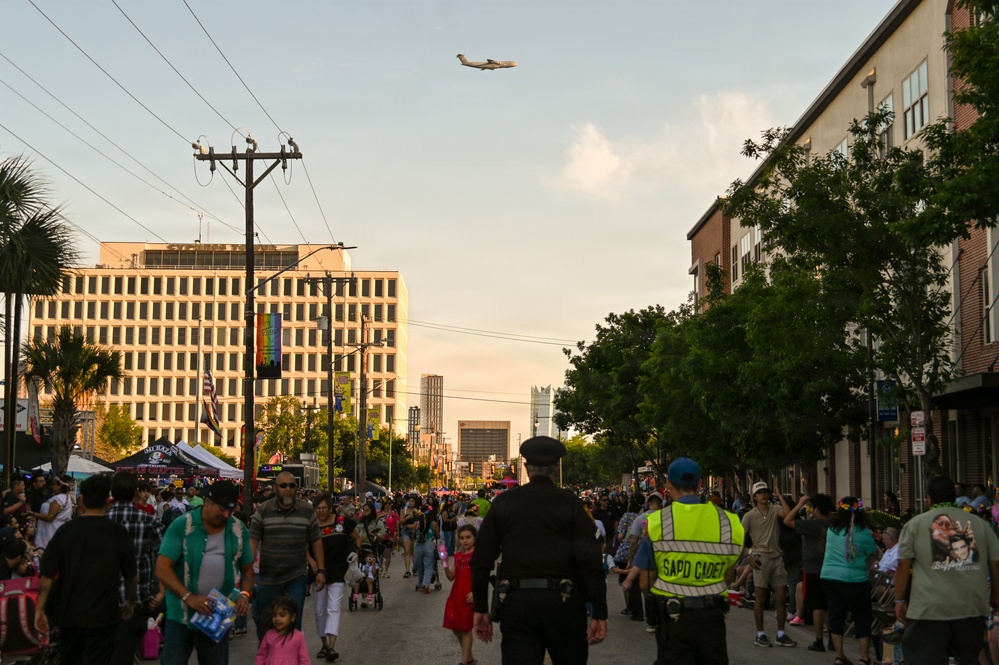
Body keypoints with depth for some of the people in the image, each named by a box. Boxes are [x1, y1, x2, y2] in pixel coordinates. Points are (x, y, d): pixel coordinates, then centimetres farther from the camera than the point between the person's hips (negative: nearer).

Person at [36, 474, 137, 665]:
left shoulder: (66, 531, -5)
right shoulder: (118, 532, -8)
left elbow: (47, 574, -6)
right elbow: (131, 576, -1)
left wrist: (40, 609, 1)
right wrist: (130, 602, 16)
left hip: (69, 613, 3)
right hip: (103, 614, -2)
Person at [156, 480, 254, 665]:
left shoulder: (239, 530, 3)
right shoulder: (181, 526, -10)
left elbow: (247, 569, 13)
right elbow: (162, 569, -14)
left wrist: (245, 594, -8)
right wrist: (189, 597, -25)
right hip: (180, 617, -3)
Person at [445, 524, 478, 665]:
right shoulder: (458, 555, 11)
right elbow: (451, 577, 8)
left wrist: (475, 592, -21)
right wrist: (445, 564, -9)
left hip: (469, 596, -7)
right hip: (456, 595, 7)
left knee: (466, 628, -1)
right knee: (455, 627, 11)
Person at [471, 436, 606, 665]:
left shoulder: (503, 502, 4)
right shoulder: (571, 504, -3)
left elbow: (481, 559, 3)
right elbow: (591, 561, -9)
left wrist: (480, 608, 10)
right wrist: (599, 613, -5)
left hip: (516, 603, 1)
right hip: (563, 603, -1)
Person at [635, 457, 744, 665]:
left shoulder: (657, 522, -9)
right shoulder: (727, 521, -3)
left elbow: (645, 583, -4)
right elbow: (728, 577, 5)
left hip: (673, 616, -2)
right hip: (712, 615, 2)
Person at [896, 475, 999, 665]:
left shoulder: (915, 524, 3)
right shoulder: (979, 523, 11)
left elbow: (903, 565, -2)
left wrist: (900, 600, 5)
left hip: (929, 609, -3)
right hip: (972, 607, 3)